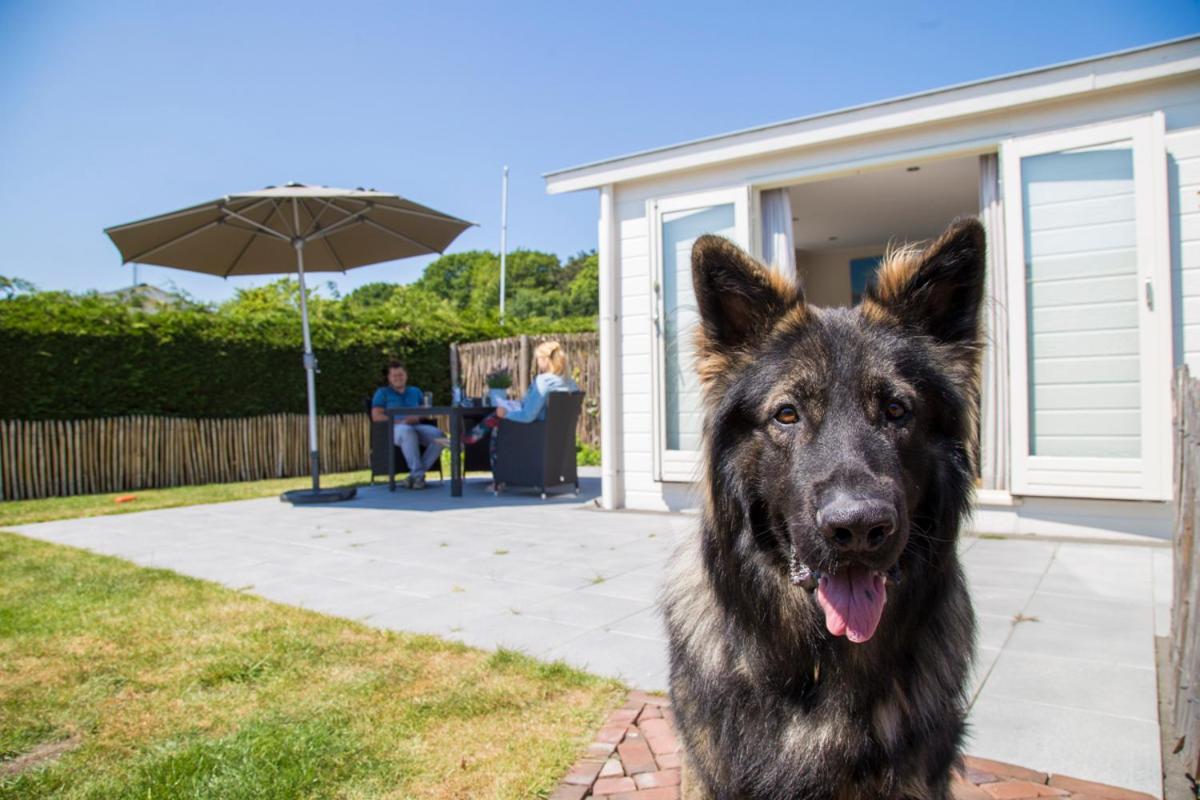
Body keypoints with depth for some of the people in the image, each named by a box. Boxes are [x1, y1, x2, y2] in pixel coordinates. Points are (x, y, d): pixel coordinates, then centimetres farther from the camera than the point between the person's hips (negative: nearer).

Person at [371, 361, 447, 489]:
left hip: (416, 427, 4)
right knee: (407, 431, -42)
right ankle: (418, 474, -37)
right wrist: (398, 421, -12)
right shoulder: (382, 392, 16)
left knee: (438, 435, -28)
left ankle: (414, 475, -24)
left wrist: (417, 417, -6)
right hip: (394, 428, -4)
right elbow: (376, 416, 2)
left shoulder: (415, 391, 27)